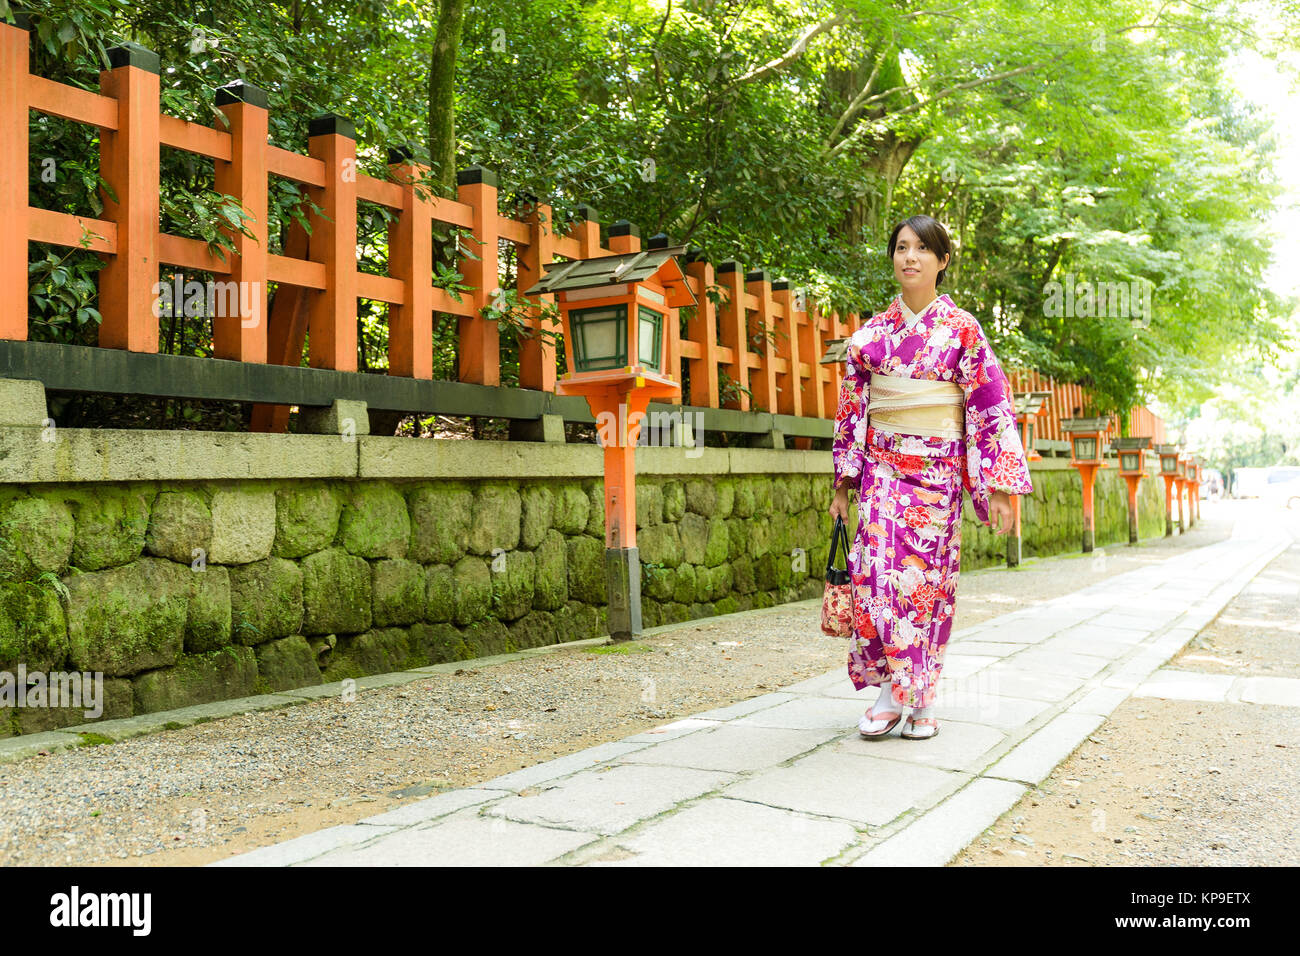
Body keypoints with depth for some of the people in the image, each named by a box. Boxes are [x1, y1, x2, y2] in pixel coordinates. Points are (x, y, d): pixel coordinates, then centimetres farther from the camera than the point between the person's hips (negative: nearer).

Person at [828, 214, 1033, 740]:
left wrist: (999, 485, -6)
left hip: (938, 470, -1)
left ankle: (922, 700, 12)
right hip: (883, 466, 2)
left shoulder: (962, 328, 2)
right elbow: (851, 407, 11)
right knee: (879, 569, -12)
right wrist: (843, 481, 8)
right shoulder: (871, 332, 8)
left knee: (928, 578, 0)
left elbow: (990, 405, -1)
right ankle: (890, 690, -2)